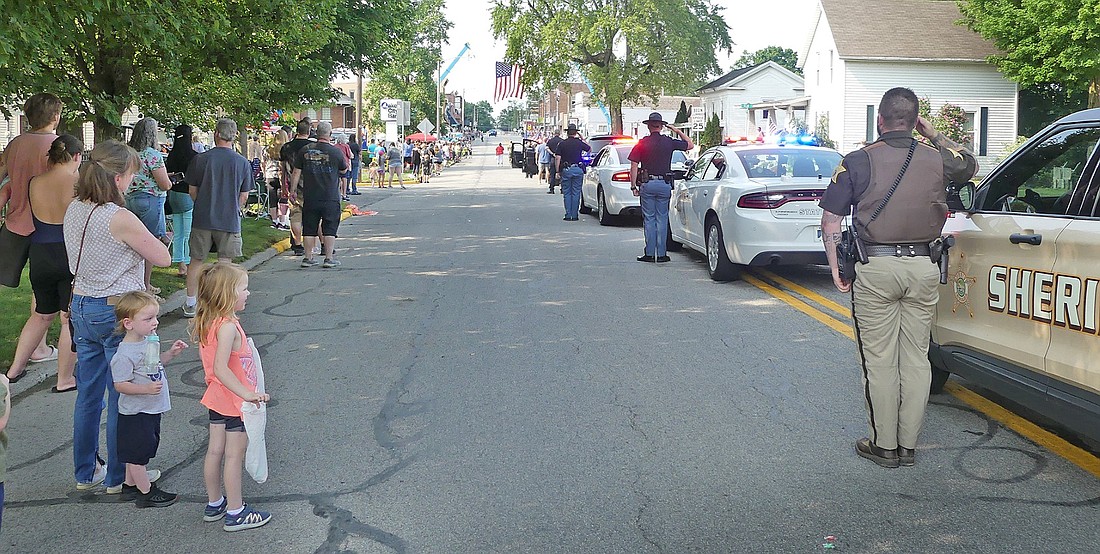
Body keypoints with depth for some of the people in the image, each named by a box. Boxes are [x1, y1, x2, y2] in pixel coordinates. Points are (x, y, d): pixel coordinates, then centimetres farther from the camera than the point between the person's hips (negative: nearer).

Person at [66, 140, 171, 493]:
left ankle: (85, 473, 30)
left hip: (82, 307, 8)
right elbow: (163, 259, -11)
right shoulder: (120, 219, -23)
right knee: (122, 398, 7)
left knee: (88, 393, 18)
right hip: (117, 312, -8)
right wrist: (145, 239, 2)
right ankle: (119, 477, 19)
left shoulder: (74, 211, 1)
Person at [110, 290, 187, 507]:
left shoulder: (150, 339, 2)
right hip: (135, 413, -9)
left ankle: (130, 486, 36)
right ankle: (146, 493, 18)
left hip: (151, 409, 9)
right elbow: (120, 385, -22)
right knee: (138, 453, 7)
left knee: (135, 452, 21)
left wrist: (170, 353, 3)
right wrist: (146, 389, -31)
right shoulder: (124, 354, -25)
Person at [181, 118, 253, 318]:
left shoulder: (200, 159, -4)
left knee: (196, 261, 12)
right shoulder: (243, 163, -3)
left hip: (202, 219, 1)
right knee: (225, 263, 6)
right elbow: (244, 197, 3)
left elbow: (192, 191, 3)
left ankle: (190, 305, 18)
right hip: (230, 220, 0)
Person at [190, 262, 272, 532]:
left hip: (217, 398, 9)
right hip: (234, 402, -9)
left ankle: (214, 504, 31)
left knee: (215, 451, 17)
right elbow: (220, 368, -34)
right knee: (234, 456, 2)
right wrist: (247, 394, -36)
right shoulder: (228, 327, -27)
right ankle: (235, 513, 13)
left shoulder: (208, 323, 2)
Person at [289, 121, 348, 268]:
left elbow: (296, 173, 3)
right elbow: (344, 170, 9)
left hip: (310, 197, 3)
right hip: (330, 198, -3)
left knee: (309, 228, 10)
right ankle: (329, 258, 3)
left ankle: (308, 258, 13)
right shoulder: (335, 151, -8)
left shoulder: (304, 151, 1)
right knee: (329, 228, 5)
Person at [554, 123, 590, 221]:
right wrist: (582, 138, 22)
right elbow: (590, 149, 18)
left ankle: (568, 215, 1)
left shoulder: (562, 144, 0)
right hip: (577, 169, 0)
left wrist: (558, 172, 0)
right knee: (576, 193, 5)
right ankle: (574, 215, 4)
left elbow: (557, 158, -4)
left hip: (566, 170, 0)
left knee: (567, 193, 5)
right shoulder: (579, 143, 1)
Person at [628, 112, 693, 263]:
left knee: (649, 219, 4)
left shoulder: (642, 143, 0)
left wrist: (633, 186, 0)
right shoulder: (669, 142, 1)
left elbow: (634, 166, -4)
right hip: (664, 184, 1)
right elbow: (690, 145, 14)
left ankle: (649, 253, 3)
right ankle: (661, 254, 6)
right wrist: (677, 131, 18)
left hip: (647, 185, 0)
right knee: (662, 219, 6)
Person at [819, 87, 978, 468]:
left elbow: (830, 223, -6)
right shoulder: (937, 159, 5)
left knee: (879, 361, 4)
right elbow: (970, 164, 30)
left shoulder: (858, 161, -4)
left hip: (876, 269, -3)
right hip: (923, 268, 3)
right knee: (916, 359, 10)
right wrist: (933, 134, 31)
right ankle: (908, 445, 17)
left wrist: (835, 268, 2)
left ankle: (884, 445, 11)